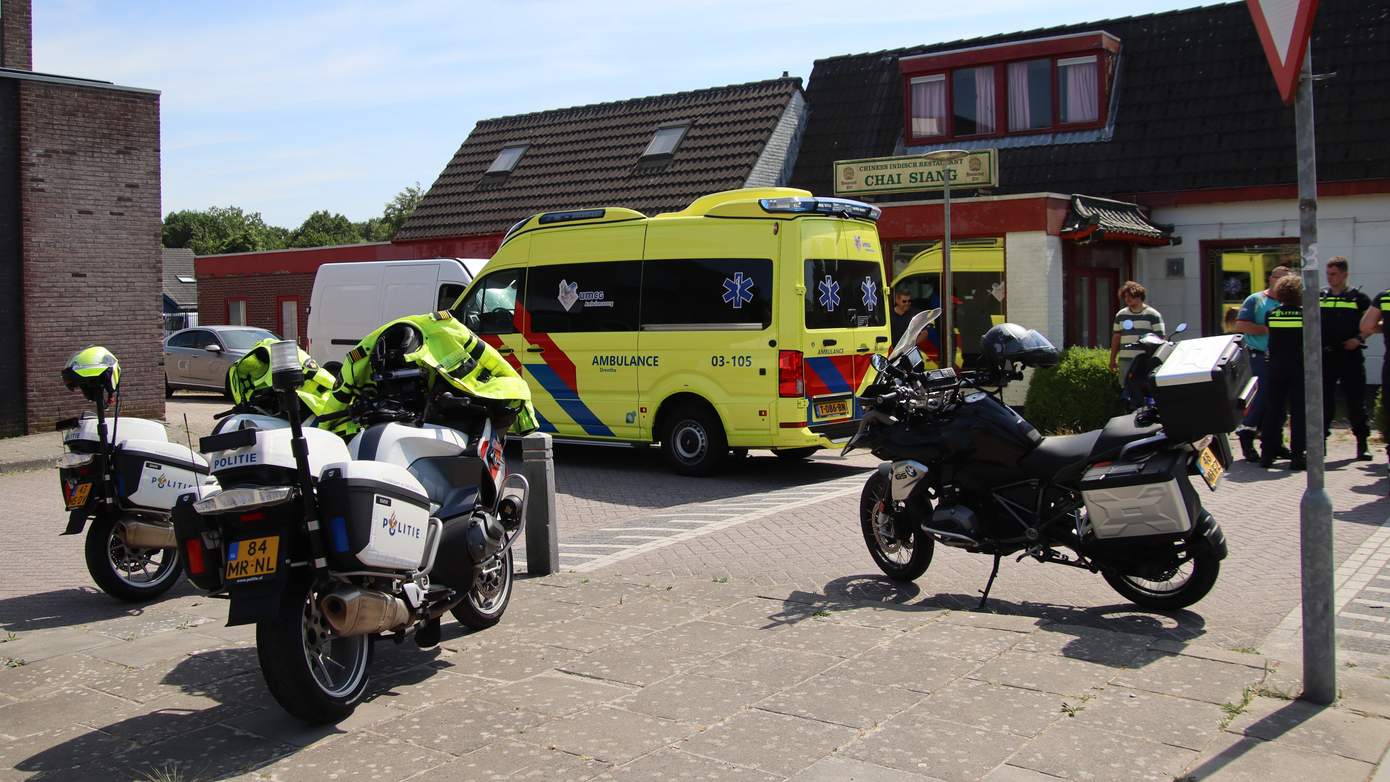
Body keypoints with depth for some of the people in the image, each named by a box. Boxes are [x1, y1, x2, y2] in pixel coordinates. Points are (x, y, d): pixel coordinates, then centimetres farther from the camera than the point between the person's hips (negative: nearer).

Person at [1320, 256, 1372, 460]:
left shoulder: (1359, 298, 4)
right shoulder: (1318, 297, 10)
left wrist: (1358, 339, -10)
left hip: (1350, 355, -2)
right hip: (1324, 355, 2)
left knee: (1356, 401, 0)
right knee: (1323, 400, 3)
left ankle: (1362, 443, 9)